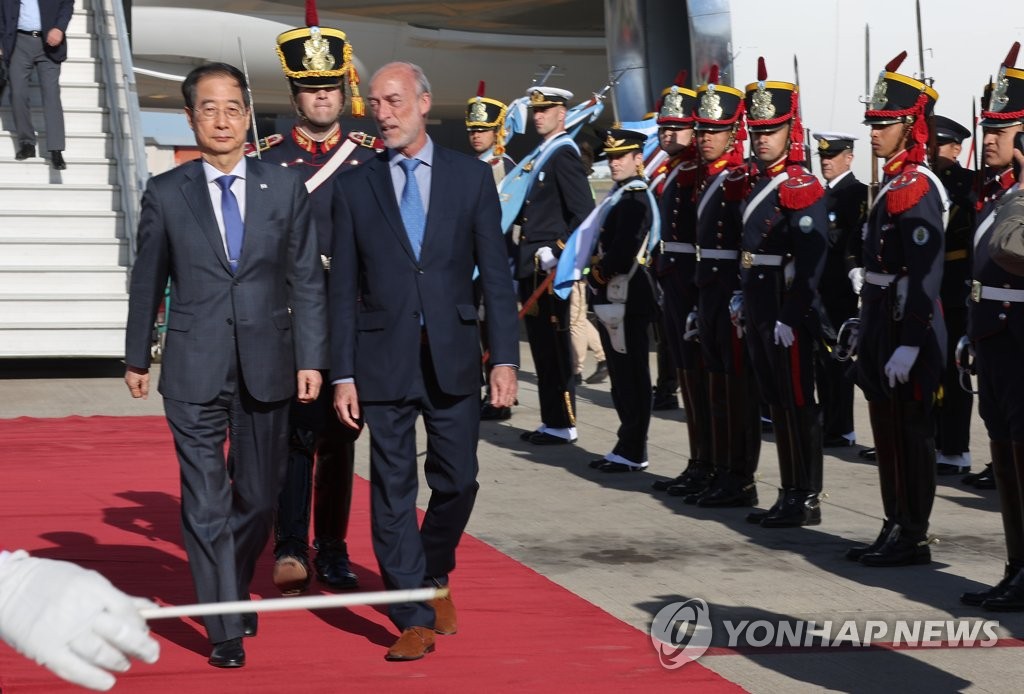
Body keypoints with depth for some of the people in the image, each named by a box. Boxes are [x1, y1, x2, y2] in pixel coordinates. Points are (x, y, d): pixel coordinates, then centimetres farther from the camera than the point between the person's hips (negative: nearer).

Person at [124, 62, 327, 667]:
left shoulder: (286, 188, 4)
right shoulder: (166, 193, 2)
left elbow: (307, 281, 4)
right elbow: (148, 282, 10)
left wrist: (311, 359, -1)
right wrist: (137, 357, 13)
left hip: (268, 367, 1)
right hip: (194, 372, -1)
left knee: (258, 497, 11)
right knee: (206, 504, -3)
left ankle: (238, 591, 36)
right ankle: (226, 631, 2)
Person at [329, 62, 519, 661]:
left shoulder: (471, 176, 3)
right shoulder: (355, 186, 4)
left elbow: (496, 274, 1)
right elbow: (344, 289, 4)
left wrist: (505, 358, -6)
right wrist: (343, 374, -1)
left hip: (453, 357, 0)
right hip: (384, 359, 0)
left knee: (457, 480, 5)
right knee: (393, 491, 0)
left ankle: (435, 576, 33)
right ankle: (414, 619, 7)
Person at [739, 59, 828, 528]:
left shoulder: (803, 189, -13)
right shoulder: (761, 185, 14)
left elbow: (811, 258, -20)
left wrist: (790, 317, -23)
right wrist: (745, 300, 16)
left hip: (789, 315, -9)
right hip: (760, 313, 9)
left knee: (798, 405, -2)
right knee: (777, 404, 13)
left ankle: (806, 500, 4)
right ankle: (790, 496, 20)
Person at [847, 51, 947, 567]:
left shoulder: (917, 187, -16)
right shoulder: (893, 182, 14)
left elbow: (926, 274, -22)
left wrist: (908, 345, -25)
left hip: (907, 329, -10)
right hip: (882, 323, 10)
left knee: (910, 434, -3)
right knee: (888, 433, 14)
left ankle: (913, 539, 4)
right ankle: (895, 530, 23)